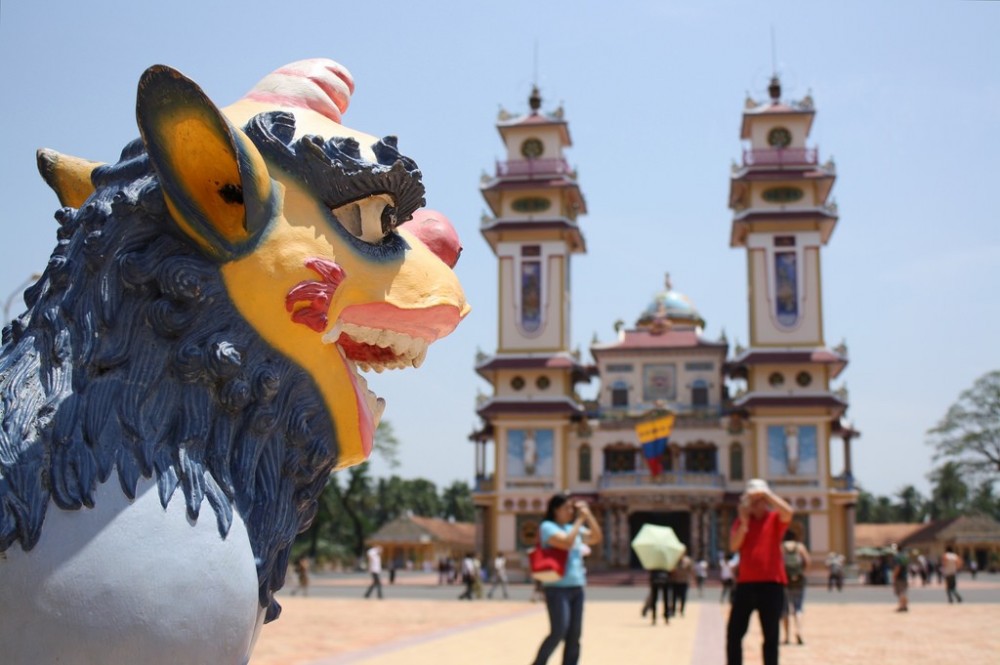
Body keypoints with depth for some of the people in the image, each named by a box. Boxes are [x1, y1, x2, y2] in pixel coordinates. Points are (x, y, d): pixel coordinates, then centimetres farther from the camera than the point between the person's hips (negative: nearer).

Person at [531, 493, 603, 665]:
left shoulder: (574, 527, 15)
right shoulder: (548, 527, -6)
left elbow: (596, 538, 13)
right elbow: (567, 542, -20)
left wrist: (588, 515, 5)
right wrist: (580, 520, -11)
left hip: (577, 587, 7)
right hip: (557, 588, -7)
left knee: (574, 634, 5)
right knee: (559, 632, -13)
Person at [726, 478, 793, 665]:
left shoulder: (775, 518, 4)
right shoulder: (741, 521, 10)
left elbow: (788, 512, -20)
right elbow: (733, 546, -4)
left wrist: (766, 493, -19)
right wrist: (744, 522, -13)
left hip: (771, 583, -2)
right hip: (745, 583, 3)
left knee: (771, 636, 3)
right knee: (734, 633, 1)